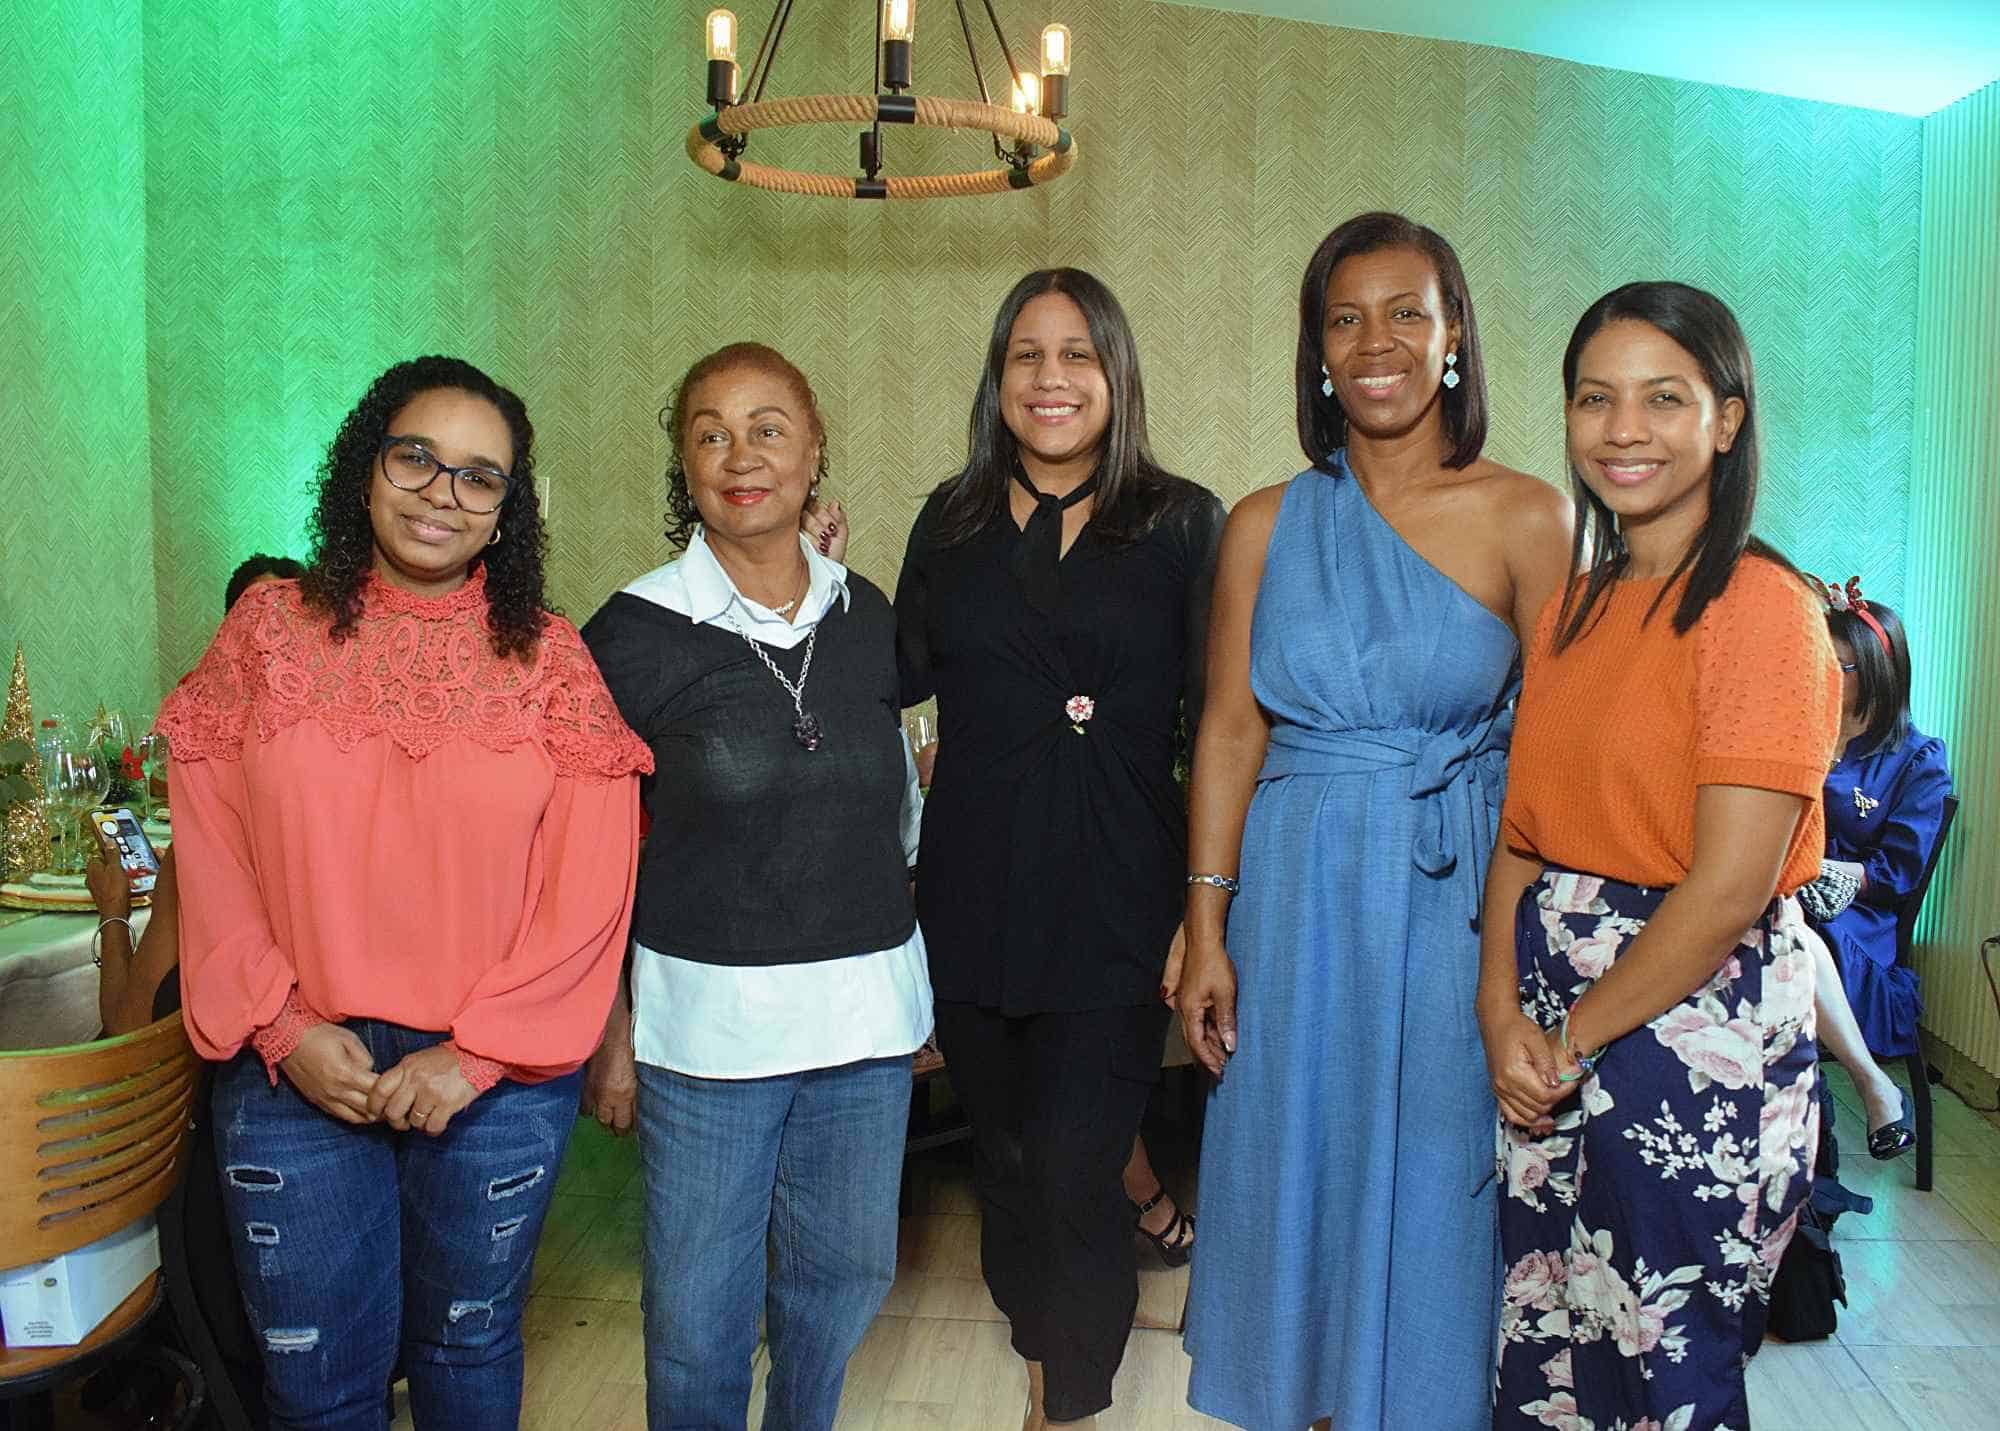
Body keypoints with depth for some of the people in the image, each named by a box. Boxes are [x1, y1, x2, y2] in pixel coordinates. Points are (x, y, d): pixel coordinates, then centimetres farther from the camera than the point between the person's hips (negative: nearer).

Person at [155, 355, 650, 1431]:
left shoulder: (547, 658, -3)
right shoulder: (270, 631, 1)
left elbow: (587, 888, -6)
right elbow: (208, 855, 0)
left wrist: (475, 1052, -11)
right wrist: (283, 1027, -8)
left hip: (499, 1081, 0)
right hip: (292, 1075, 1)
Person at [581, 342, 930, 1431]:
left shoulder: (865, 617, 3)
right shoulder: (636, 634, -9)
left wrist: (911, 970, 15)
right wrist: (604, 1018, -3)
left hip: (867, 1007, 4)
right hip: (708, 1015, -3)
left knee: (845, 1270, 18)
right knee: (698, 1306, 8)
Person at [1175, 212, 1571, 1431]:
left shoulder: (1525, 517, -3)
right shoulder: (1267, 526, 3)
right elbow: (1230, 732, 1)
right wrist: (1208, 932, -3)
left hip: (1454, 903, -2)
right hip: (1296, 901, 2)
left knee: (1434, 1190, 9)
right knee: (1296, 1179, 13)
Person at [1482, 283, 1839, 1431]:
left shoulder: (1762, 606, -14)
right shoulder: (1576, 606, 8)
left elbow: (1730, 885, -19)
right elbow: (1522, 833, 6)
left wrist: (1576, 1035, -9)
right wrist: (1505, 1014, -7)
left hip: (1698, 1025, -6)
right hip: (1553, 1021, 6)